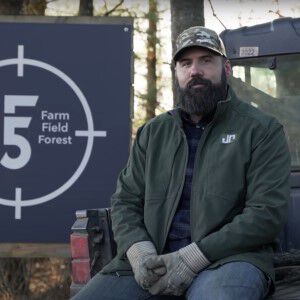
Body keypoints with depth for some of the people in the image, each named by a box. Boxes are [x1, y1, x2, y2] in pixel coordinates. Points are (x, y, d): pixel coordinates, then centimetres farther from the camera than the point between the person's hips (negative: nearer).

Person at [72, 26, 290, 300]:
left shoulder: (262, 130, 5)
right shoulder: (152, 133, 21)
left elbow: (267, 212, -6)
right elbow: (125, 201, 17)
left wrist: (192, 258, -14)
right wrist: (139, 251, -7)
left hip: (227, 258, -4)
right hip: (153, 264, 4)